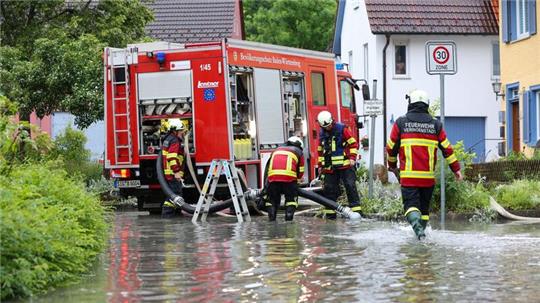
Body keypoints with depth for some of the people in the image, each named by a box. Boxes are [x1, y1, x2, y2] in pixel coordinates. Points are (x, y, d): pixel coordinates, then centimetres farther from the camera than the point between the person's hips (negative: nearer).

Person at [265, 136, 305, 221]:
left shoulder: (277, 150, 33)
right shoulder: (298, 152, 24)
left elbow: (269, 165, 31)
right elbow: (300, 171, 20)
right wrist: (297, 181, 35)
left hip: (272, 176, 3)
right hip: (289, 176, -2)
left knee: (273, 198, 15)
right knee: (291, 198, 11)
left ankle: (271, 218, 8)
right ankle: (289, 218, 0)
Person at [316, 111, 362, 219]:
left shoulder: (342, 129, -5)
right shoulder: (322, 134, 12)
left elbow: (353, 143, -4)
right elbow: (320, 151, 23)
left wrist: (352, 157, -11)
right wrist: (320, 165, 21)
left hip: (345, 165, -5)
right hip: (329, 168, 5)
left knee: (350, 186, -8)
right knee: (329, 189, 5)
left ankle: (356, 209, -8)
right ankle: (330, 212, 12)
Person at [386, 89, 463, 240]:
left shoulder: (401, 123, 0)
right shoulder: (435, 125, 6)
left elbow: (391, 147, 7)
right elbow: (447, 148, 6)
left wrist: (392, 165, 24)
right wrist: (456, 169, 14)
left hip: (408, 175, -2)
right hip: (428, 176, 2)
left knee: (411, 203, -5)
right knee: (424, 205, 16)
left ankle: (417, 226, -30)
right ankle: (421, 231, 21)